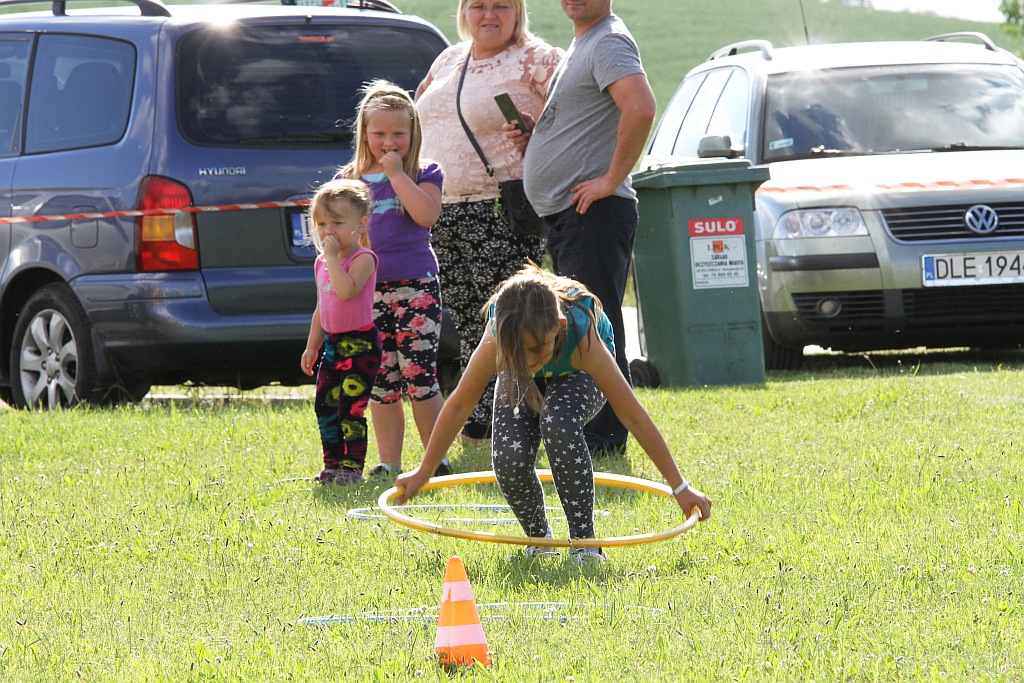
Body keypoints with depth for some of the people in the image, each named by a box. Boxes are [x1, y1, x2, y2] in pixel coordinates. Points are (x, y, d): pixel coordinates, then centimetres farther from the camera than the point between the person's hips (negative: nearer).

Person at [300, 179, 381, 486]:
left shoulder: (363, 258, -12)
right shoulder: (322, 262, 12)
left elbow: (346, 291, -31)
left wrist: (332, 256, -23)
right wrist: (312, 346, 20)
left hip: (360, 342, -8)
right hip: (332, 342, 8)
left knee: (350, 407, -10)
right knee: (325, 406, 9)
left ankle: (352, 466, -6)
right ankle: (333, 464, 19)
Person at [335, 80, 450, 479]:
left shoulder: (424, 174, 4)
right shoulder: (348, 180, 12)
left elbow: (427, 214, -15)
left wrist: (396, 174, -11)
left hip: (416, 285, -3)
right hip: (368, 290, 3)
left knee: (419, 377, -7)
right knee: (380, 382, 4)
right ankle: (388, 462, 10)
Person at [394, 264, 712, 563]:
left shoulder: (582, 338, -43)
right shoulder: (495, 340, -39)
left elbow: (634, 417, -34)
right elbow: (459, 405, -21)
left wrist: (679, 487, -27)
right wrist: (422, 473, -12)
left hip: (576, 376, -2)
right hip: (523, 381, 2)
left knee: (558, 424, -36)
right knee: (509, 460, -25)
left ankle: (585, 542, -22)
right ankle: (538, 536, 7)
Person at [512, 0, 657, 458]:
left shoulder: (609, 42, -12)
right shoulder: (582, 44, 21)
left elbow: (641, 109, -29)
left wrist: (612, 179, -23)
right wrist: (533, 138, 14)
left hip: (594, 213, -11)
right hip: (563, 214, 11)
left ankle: (604, 438, -9)